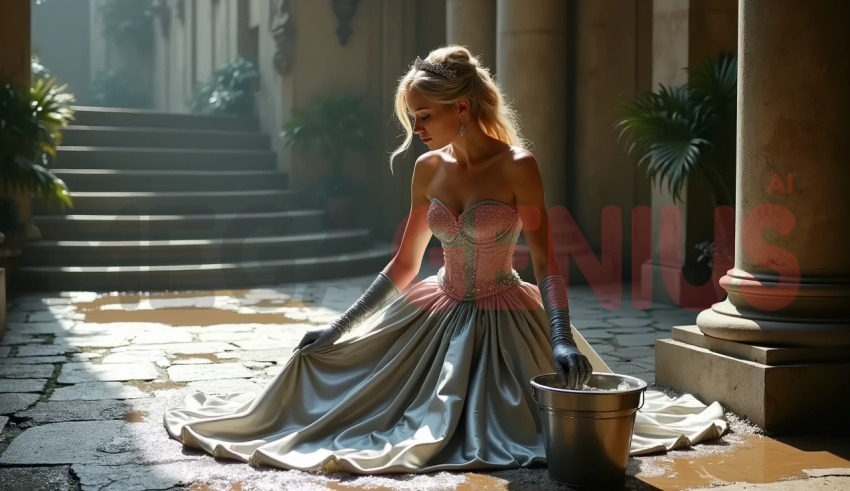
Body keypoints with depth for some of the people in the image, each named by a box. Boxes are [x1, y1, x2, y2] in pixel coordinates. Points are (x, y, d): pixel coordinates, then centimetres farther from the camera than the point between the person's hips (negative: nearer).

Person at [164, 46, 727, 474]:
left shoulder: (517, 167, -15)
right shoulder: (428, 169, 0)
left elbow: (546, 264, -17)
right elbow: (404, 266, 6)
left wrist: (562, 339, -32)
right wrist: (339, 326, 3)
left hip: (503, 320, -5)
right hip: (438, 315, 5)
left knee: (501, 431, -9)